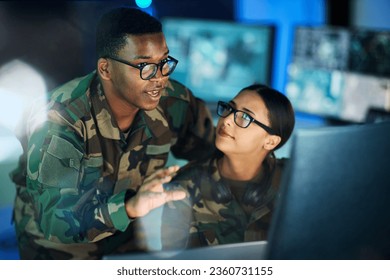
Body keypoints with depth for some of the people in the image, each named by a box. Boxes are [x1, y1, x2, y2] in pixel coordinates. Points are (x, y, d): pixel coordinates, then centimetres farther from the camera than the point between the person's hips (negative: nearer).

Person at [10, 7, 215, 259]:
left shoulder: (174, 103, -15)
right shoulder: (60, 122, -28)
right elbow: (53, 219, -35)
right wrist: (128, 207, -50)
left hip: (127, 238, 4)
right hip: (58, 245, -4)